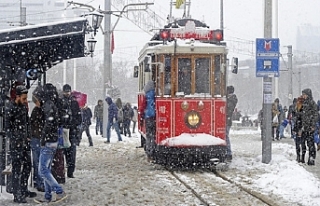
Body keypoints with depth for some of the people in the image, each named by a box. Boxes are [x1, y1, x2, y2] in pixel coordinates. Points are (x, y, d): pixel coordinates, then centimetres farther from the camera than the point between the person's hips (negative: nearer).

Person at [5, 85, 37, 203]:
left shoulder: (24, 106, 8)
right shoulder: (10, 109, -14)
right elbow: (7, 128, -13)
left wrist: (28, 136, 12)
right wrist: (15, 141, -15)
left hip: (25, 142, 8)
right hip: (16, 144, -8)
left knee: (27, 166, 15)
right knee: (17, 169, -5)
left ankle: (24, 190, 28)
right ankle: (17, 196, -1)